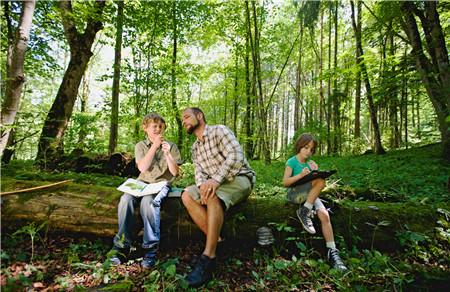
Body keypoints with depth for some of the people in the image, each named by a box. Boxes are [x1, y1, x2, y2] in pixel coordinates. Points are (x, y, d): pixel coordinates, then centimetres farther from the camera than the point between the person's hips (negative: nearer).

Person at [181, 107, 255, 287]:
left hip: (239, 179, -7)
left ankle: (208, 257, -31)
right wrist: (203, 185, -19)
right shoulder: (195, 148, 16)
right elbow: (199, 172, 5)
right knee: (187, 196, -16)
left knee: (213, 197, -35)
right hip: (215, 183, 7)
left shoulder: (218, 131, -7)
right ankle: (215, 239, -17)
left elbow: (236, 156, -21)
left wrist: (216, 179, -32)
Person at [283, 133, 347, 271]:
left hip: (309, 194, 5)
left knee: (324, 215, -21)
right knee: (321, 181, -28)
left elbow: (314, 180, 14)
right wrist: (301, 175, -25)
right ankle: (304, 212, -19)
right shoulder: (292, 161, -4)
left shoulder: (310, 163, 14)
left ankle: (332, 251, -14)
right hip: (294, 193, -5)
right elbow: (285, 182, -12)